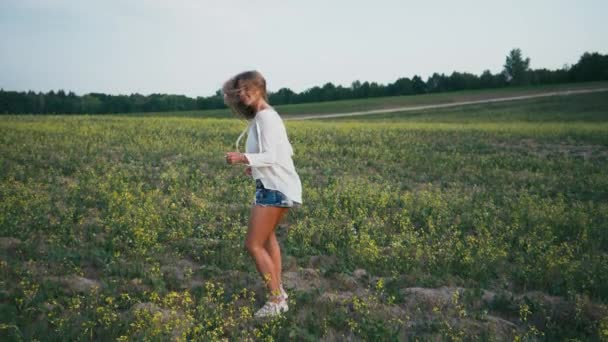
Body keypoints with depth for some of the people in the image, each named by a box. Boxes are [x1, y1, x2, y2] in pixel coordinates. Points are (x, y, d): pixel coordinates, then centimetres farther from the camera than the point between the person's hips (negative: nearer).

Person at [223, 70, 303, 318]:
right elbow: (286, 151, 20)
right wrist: (255, 166, 19)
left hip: (275, 188, -11)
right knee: (267, 236, 26)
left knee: (253, 245, -5)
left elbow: (270, 157, -24)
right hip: (280, 186, 11)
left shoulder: (265, 117, -15)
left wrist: (243, 158, -37)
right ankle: (279, 291, 34)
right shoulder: (268, 115, 16)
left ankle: (276, 300, 1)